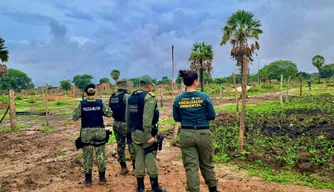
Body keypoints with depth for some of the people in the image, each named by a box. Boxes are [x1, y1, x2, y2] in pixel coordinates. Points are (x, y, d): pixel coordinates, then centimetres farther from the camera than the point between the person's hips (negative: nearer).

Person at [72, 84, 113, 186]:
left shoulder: (81, 104, -6)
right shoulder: (100, 102, -6)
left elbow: (75, 117, -4)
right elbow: (109, 113, -5)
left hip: (86, 132, 0)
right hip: (99, 131, 0)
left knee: (87, 156, 10)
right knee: (100, 155, 10)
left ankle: (88, 179, 17)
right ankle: (102, 178, 18)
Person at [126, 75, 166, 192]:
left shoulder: (131, 97, 9)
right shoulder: (149, 97, -14)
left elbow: (127, 117, 12)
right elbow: (147, 118, -23)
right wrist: (149, 136, -21)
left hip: (135, 133, 7)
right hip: (146, 133, -6)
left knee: (139, 158, 13)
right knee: (151, 159, 3)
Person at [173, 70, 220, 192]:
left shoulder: (178, 99, -4)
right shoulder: (204, 97, -11)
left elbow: (176, 118, 5)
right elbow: (212, 116, -5)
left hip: (186, 134, 1)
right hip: (203, 134, -1)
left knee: (190, 166, 9)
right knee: (207, 164, 19)